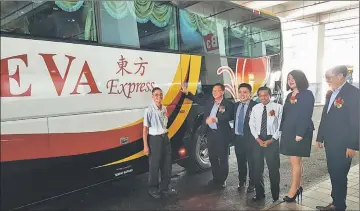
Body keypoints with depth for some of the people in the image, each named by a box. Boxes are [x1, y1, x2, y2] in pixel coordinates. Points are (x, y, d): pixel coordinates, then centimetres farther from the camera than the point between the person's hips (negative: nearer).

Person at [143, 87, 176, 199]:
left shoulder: (164, 108, 5)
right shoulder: (149, 110, -14)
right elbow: (145, 129, -13)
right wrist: (145, 146, -15)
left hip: (165, 137, 7)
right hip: (154, 139, -6)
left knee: (167, 164, 13)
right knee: (154, 165, 5)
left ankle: (164, 187, 30)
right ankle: (153, 189, 23)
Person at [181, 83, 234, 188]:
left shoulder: (228, 104, -11)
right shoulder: (209, 101, 8)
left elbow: (229, 117, -25)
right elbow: (198, 100, 20)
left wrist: (216, 119, -40)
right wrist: (187, 93, 10)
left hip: (222, 134, -6)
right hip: (210, 133, 6)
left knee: (223, 158, 7)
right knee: (212, 157, 16)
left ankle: (222, 180, 22)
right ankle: (216, 178, 32)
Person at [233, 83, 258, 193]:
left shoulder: (255, 106, -12)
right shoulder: (236, 105, 10)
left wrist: (256, 137, -16)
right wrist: (234, 135, 8)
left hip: (249, 138, -6)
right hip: (238, 138, 6)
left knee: (251, 162, 5)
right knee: (240, 161, 17)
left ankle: (252, 184, 22)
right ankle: (241, 181, 34)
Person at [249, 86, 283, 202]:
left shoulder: (278, 107, -4)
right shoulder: (255, 108, 7)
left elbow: (281, 125, -6)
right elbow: (252, 125, 6)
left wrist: (272, 139, -12)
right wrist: (257, 138, -5)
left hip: (272, 140, -3)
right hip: (258, 140, 4)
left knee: (273, 168, 6)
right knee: (257, 168, 10)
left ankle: (275, 195, 22)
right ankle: (259, 193, 25)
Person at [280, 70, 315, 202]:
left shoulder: (307, 94, -8)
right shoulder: (290, 95, 14)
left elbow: (306, 115, -15)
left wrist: (300, 133, -21)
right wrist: (282, 130, 6)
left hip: (300, 132, -7)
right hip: (288, 132, 7)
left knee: (295, 161, -5)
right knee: (296, 160, 13)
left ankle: (293, 190, 3)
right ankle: (298, 187, 23)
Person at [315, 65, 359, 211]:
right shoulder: (331, 94, 12)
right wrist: (320, 137, 14)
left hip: (343, 144, -7)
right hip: (330, 143, 7)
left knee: (339, 176, 1)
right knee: (333, 174, 15)